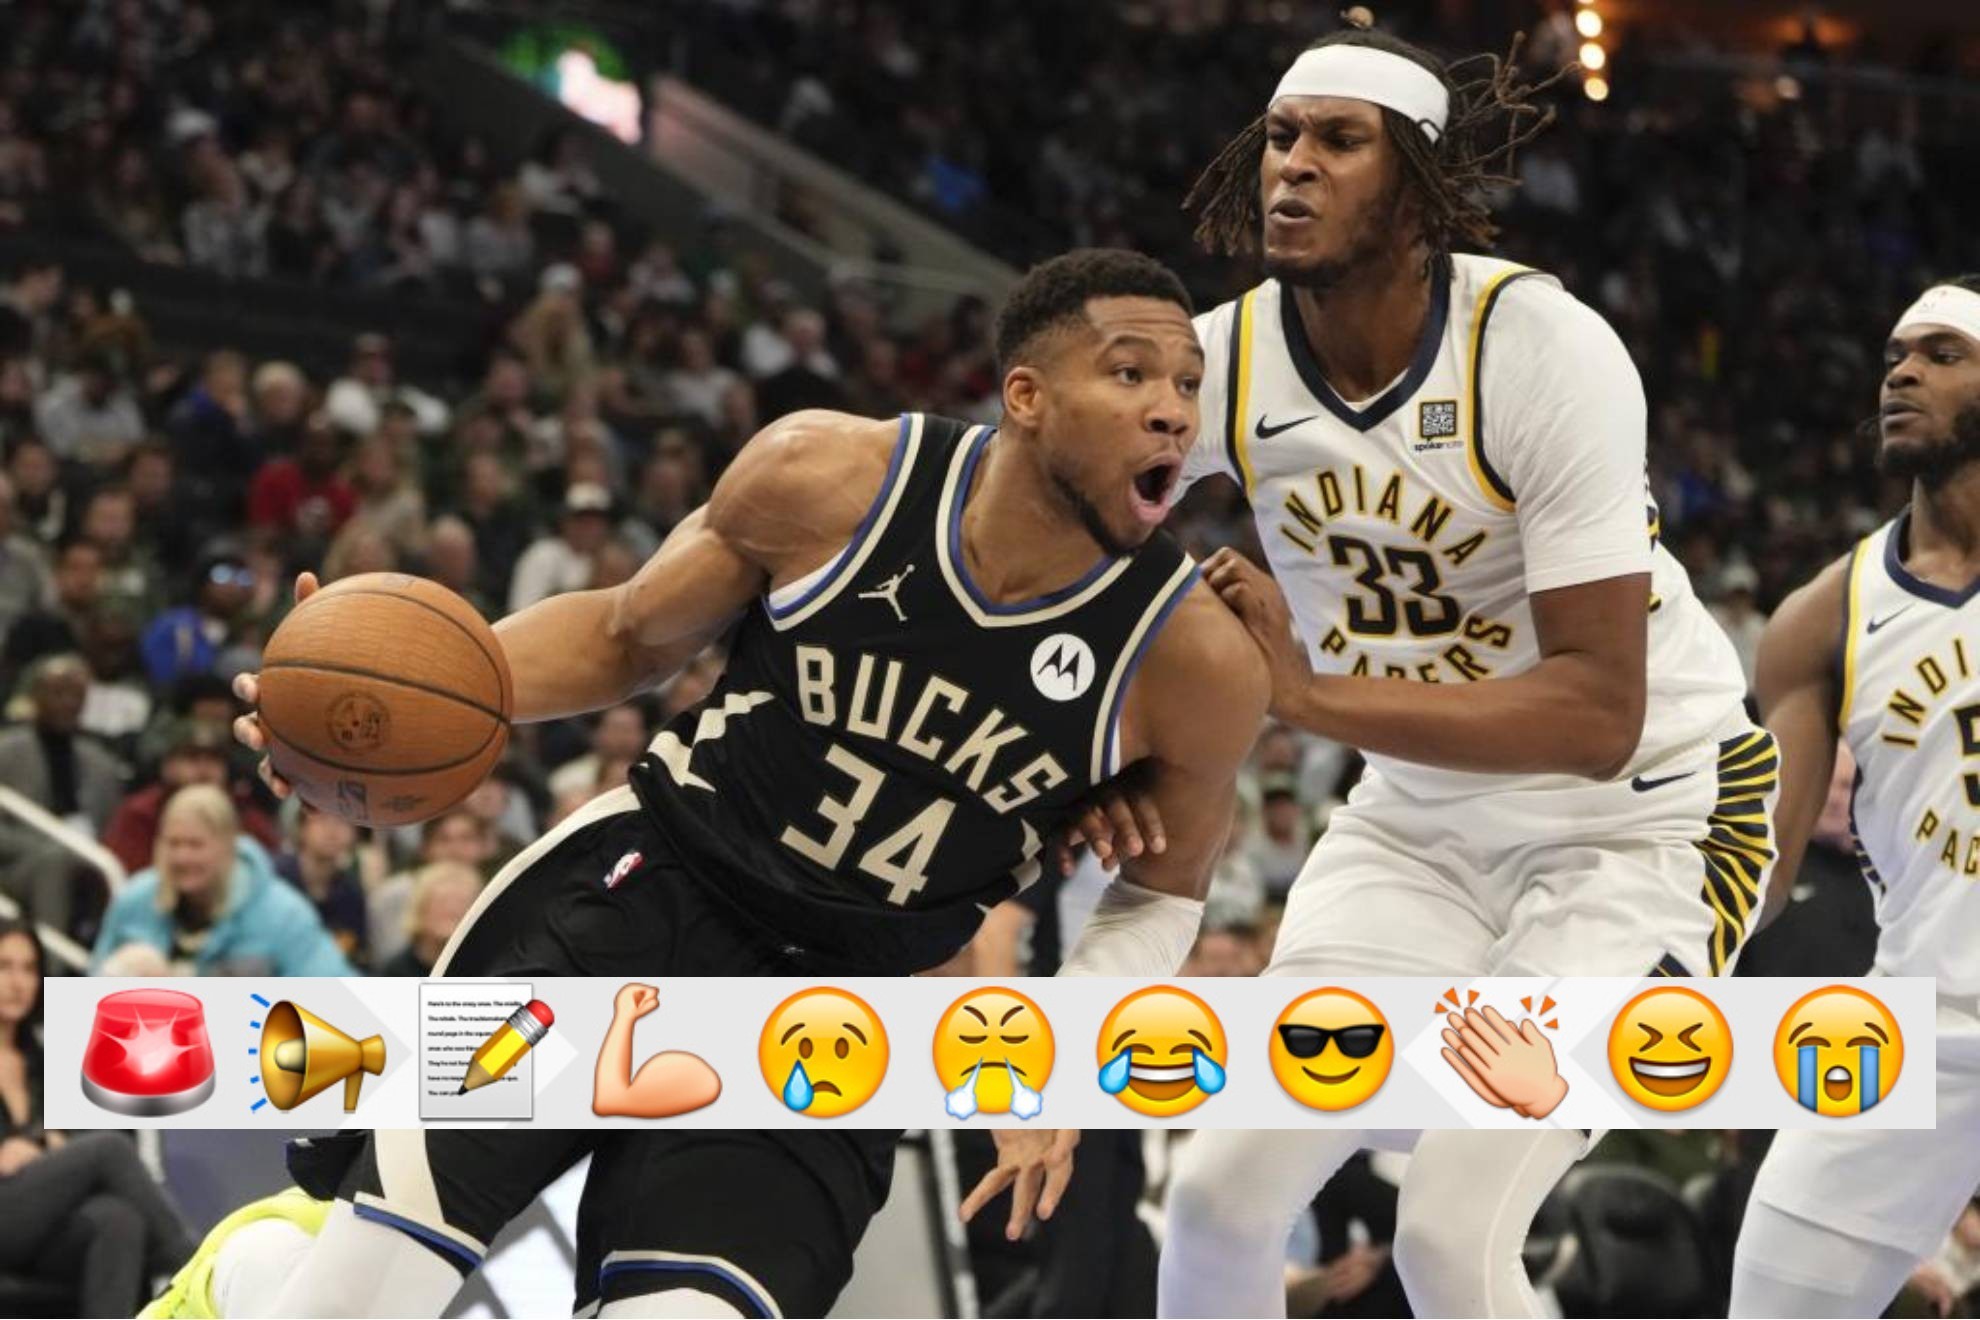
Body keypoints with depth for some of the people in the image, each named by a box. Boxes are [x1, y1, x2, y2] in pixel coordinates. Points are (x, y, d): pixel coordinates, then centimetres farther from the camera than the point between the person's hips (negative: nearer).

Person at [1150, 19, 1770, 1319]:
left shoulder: (1544, 347, -25)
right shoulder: (1225, 361, -12)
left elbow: (1599, 716, -28)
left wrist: (1312, 693, -34)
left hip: (1646, 814, -5)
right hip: (1423, 820, 5)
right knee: (1224, 1189, -3)